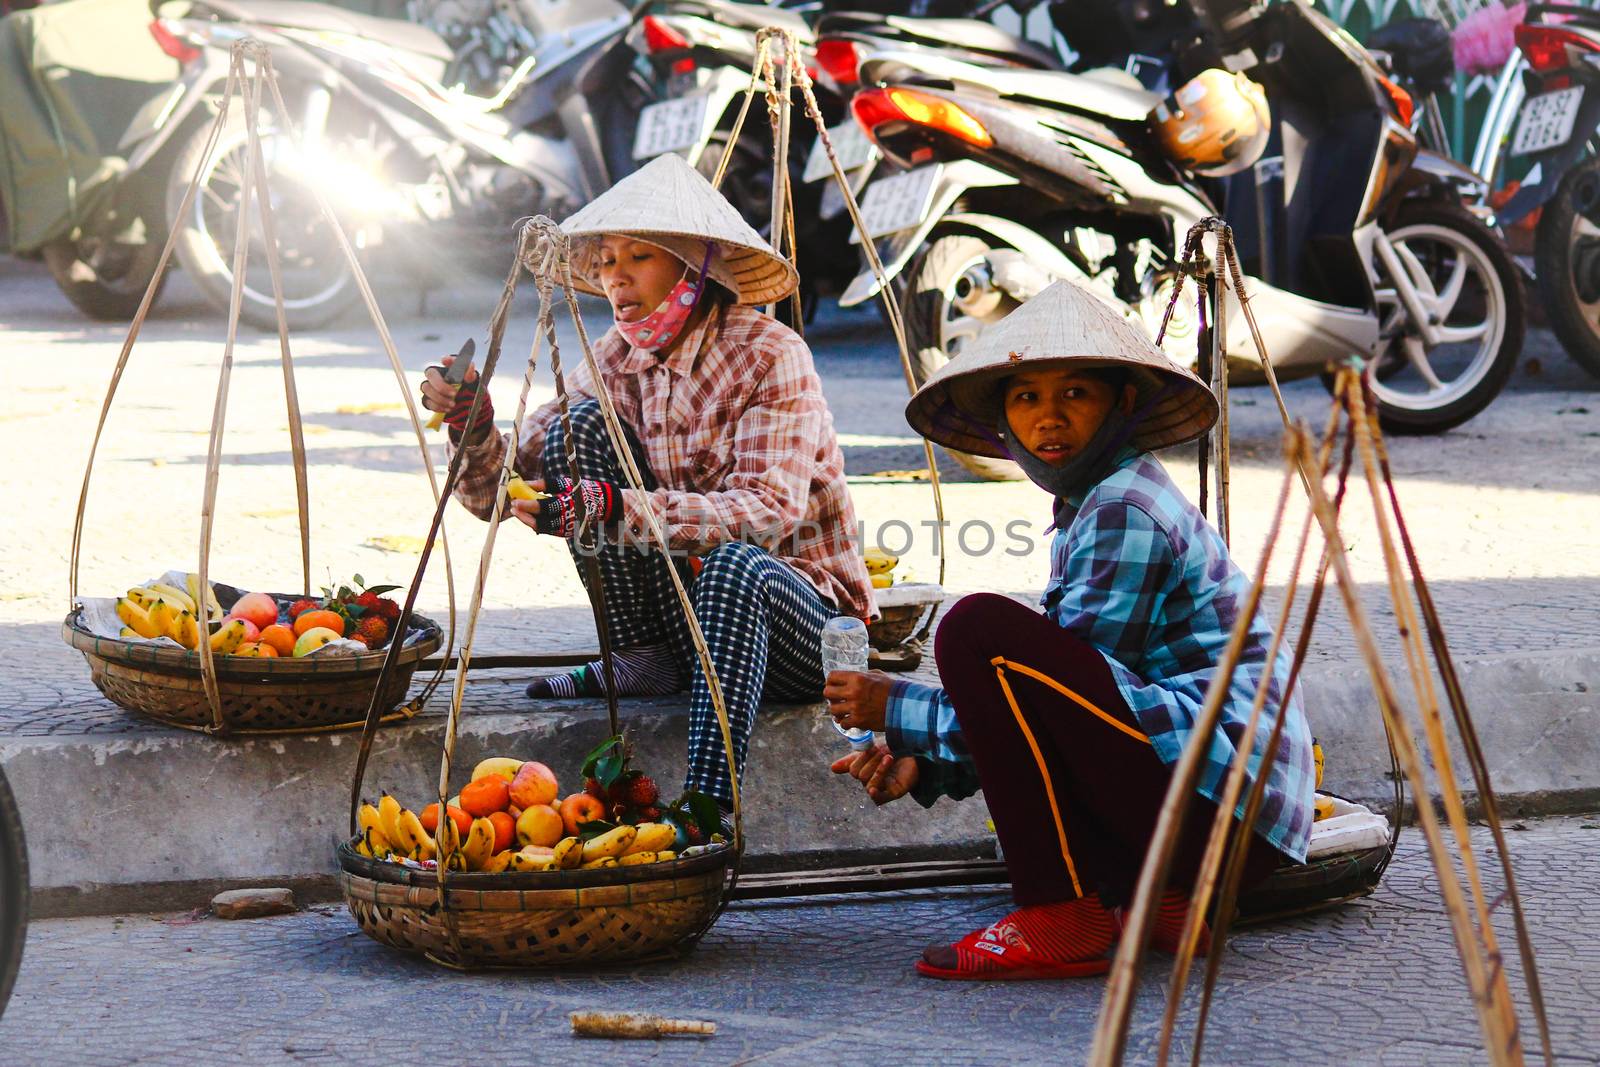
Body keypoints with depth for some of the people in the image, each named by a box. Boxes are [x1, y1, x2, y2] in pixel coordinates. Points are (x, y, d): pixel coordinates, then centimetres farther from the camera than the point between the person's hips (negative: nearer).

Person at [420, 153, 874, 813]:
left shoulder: (768, 356, -16)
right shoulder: (613, 363, 2)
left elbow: (770, 511, -30)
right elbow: (502, 493, -1)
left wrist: (618, 510, -41)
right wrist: (472, 429, -23)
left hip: (806, 616, -6)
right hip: (677, 610, 6)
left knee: (735, 561, -40)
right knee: (582, 425, -9)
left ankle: (708, 803, -43)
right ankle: (643, 660, -6)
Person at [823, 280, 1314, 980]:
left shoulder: (1124, 512, -10)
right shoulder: (1092, 506, 20)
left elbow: (1070, 689, -13)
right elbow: (1059, 698, 20)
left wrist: (899, 710, -5)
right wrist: (924, 758, 7)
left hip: (1222, 802, -11)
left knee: (978, 629, -18)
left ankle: (1058, 923, -16)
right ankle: (1154, 896, 9)